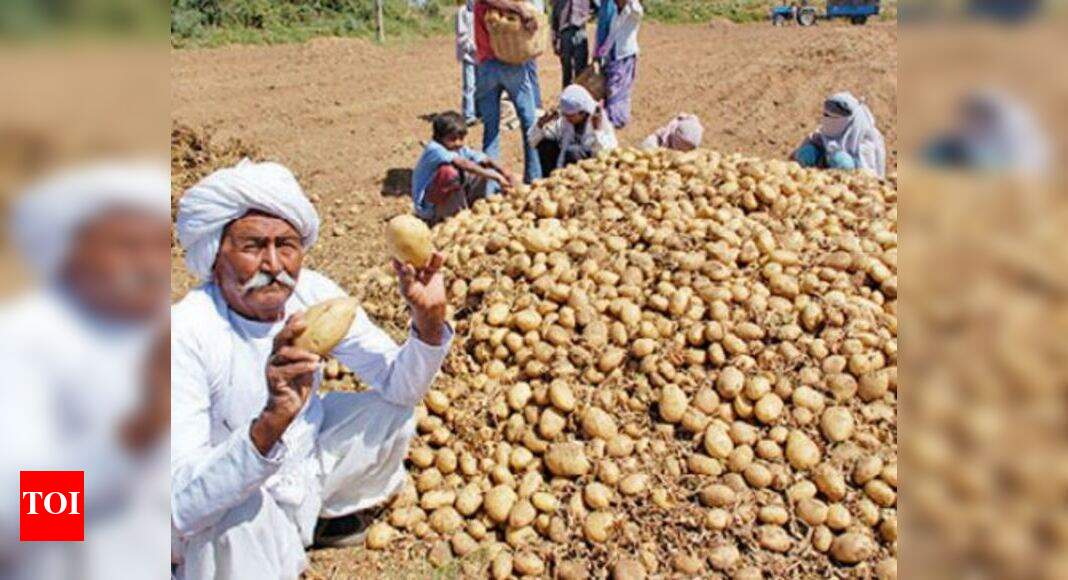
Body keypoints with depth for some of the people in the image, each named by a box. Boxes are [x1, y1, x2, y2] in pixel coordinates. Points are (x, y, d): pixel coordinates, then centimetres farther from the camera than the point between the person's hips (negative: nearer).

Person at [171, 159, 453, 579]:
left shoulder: (313, 293, -14)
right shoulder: (186, 335, -31)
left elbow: (399, 387, -10)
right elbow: (181, 504, -37)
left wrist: (428, 319, -30)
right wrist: (272, 421, -53)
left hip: (308, 459, 7)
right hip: (232, 497, -6)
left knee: (392, 411, -6)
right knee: (246, 525, -36)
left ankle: (328, 512, 20)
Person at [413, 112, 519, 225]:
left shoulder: (460, 150, 1)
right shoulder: (434, 149, -23)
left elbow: (486, 161, -10)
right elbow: (464, 164, -37)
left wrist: (506, 173, -29)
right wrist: (495, 176, -41)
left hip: (449, 202, 8)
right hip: (428, 208, -7)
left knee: (482, 171, 0)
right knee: (449, 171, -33)